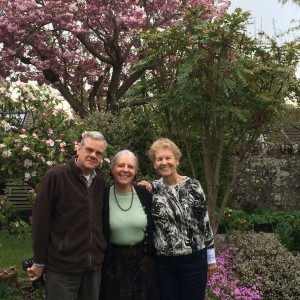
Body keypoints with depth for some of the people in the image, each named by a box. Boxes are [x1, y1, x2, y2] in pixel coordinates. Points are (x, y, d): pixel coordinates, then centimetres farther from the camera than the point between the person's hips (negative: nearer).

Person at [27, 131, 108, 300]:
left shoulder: (100, 181, 6)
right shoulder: (56, 176, -10)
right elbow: (41, 220, -10)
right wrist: (39, 261, -8)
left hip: (94, 265, 5)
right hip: (62, 267, -5)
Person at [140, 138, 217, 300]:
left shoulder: (192, 186, -7)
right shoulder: (153, 188, 1)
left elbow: (205, 222, -3)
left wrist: (211, 257, 0)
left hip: (193, 260, -3)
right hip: (163, 262, 3)